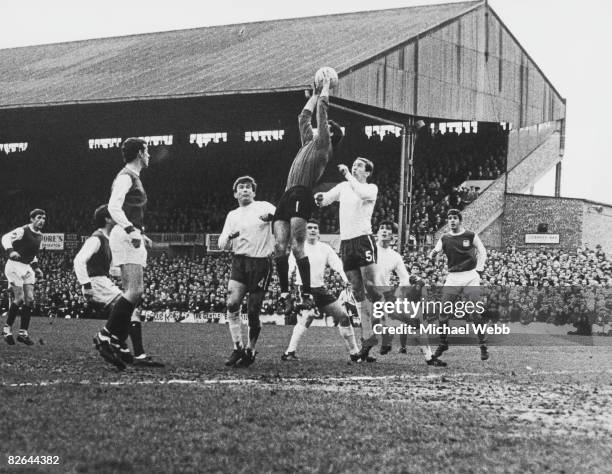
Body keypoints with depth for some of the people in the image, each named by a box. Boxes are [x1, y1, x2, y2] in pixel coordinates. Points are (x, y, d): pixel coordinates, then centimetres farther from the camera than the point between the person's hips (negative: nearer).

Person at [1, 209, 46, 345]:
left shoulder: (40, 236, 11)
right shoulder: (23, 231, -13)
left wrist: (36, 267, 15)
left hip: (27, 267, 8)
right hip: (14, 266, -8)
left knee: (30, 299, -1)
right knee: (19, 299, -12)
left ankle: (23, 333, 4)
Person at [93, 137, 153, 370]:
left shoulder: (132, 177, 23)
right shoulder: (126, 176, -7)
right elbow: (113, 207, -19)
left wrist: (141, 235, 25)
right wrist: (131, 231, -29)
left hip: (132, 238, 10)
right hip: (125, 237, -10)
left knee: (132, 293, 5)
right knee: (134, 292, -18)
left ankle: (117, 344, 4)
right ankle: (106, 336, -16)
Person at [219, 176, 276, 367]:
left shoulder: (262, 207, 3)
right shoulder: (232, 215, 16)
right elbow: (222, 244, 12)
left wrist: (270, 216, -38)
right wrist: (229, 237, -12)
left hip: (261, 263, -3)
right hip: (239, 261, 3)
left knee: (253, 311, -2)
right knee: (232, 304, -16)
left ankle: (250, 351, 15)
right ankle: (238, 348, -8)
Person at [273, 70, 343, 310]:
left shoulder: (323, 144, 7)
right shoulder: (309, 142, 27)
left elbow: (322, 110, 5)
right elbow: (303, 117, 38)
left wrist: (326, 87, 17)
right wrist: (316, 92, 40)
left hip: (301, 196, -8)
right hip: (286, 197, 8)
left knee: (297, 247, -16)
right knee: (280, 247, -3)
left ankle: (307, 293, -15)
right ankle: (284, 292, -2)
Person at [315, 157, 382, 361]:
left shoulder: (371, 188, 0)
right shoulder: (343, 187, 16)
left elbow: (362, 193, -22)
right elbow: (324, 200, 12)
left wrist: (348, 175, -16)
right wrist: (319, 198, -10)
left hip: (363, 239, -5)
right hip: (346, 243, 5)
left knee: (370, 287, -17)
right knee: (358, 293, 5)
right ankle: (368, 335, 8)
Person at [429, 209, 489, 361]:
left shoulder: (470, 236, 1)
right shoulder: (445, 238, 8)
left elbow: (482, 252, 9)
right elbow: (435, 251, -2)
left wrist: (478, 270, 0)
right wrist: (432, 254, -26)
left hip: (470, 277, -3)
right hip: (452, 278, 3)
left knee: (476, 312, -8)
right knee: (443, 312, -2)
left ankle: (483, 345, 1)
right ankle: (443, 344, 12)